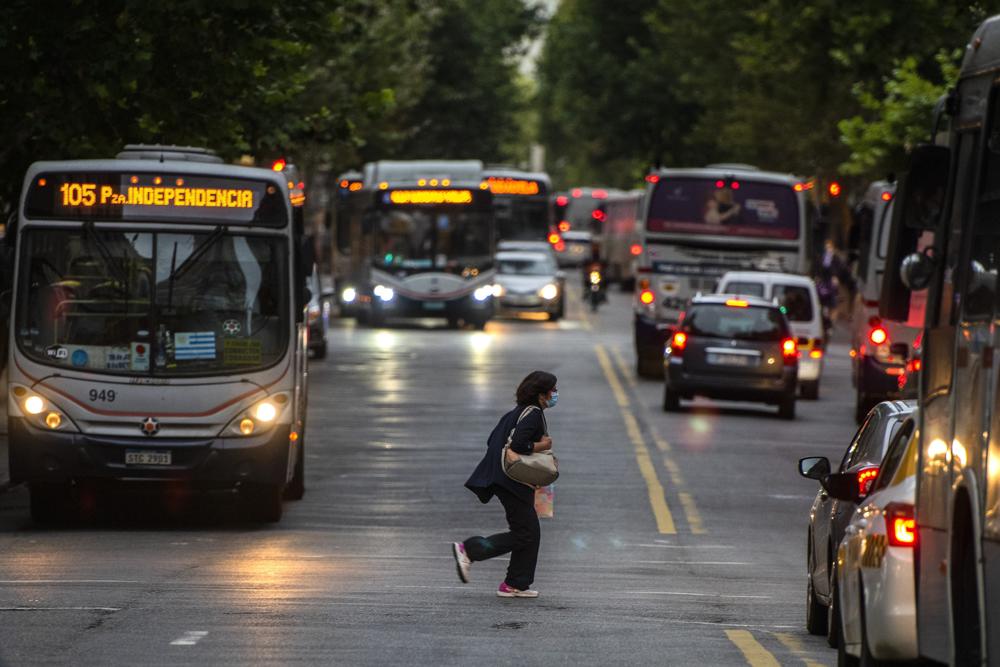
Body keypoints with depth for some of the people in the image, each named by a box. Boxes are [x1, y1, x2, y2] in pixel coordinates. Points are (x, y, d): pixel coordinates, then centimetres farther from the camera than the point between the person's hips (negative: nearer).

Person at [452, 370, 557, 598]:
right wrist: (542, 445, -12)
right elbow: (517, 444, -27)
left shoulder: (518, 412, 16)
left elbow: (492, 441, 16)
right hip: (514, 483, -10)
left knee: (531, 532, 11)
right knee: (524, 533, -7)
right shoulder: (532, 414, -14)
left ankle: (515, 585, 12)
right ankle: (468, 550, -9)